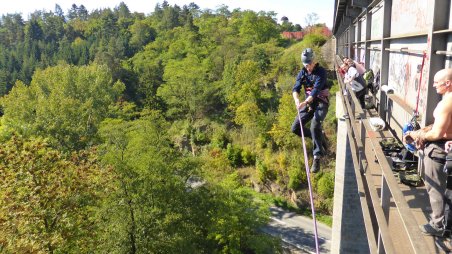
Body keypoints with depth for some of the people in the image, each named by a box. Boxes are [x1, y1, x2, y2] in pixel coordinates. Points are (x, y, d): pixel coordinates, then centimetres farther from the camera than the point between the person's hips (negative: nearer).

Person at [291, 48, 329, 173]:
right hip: (308, 104, 6)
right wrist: (297, 100, -32)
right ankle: (320, 137, 21)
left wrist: (305, 102, -42)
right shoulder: (302, 73, 4)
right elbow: (296, 88, -9)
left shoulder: (321, 72, -13)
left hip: (321, 103, -6)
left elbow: (316, 90, -26)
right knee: (295, 128, -1)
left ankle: (317, 158, -21)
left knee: (314, 126, -29)